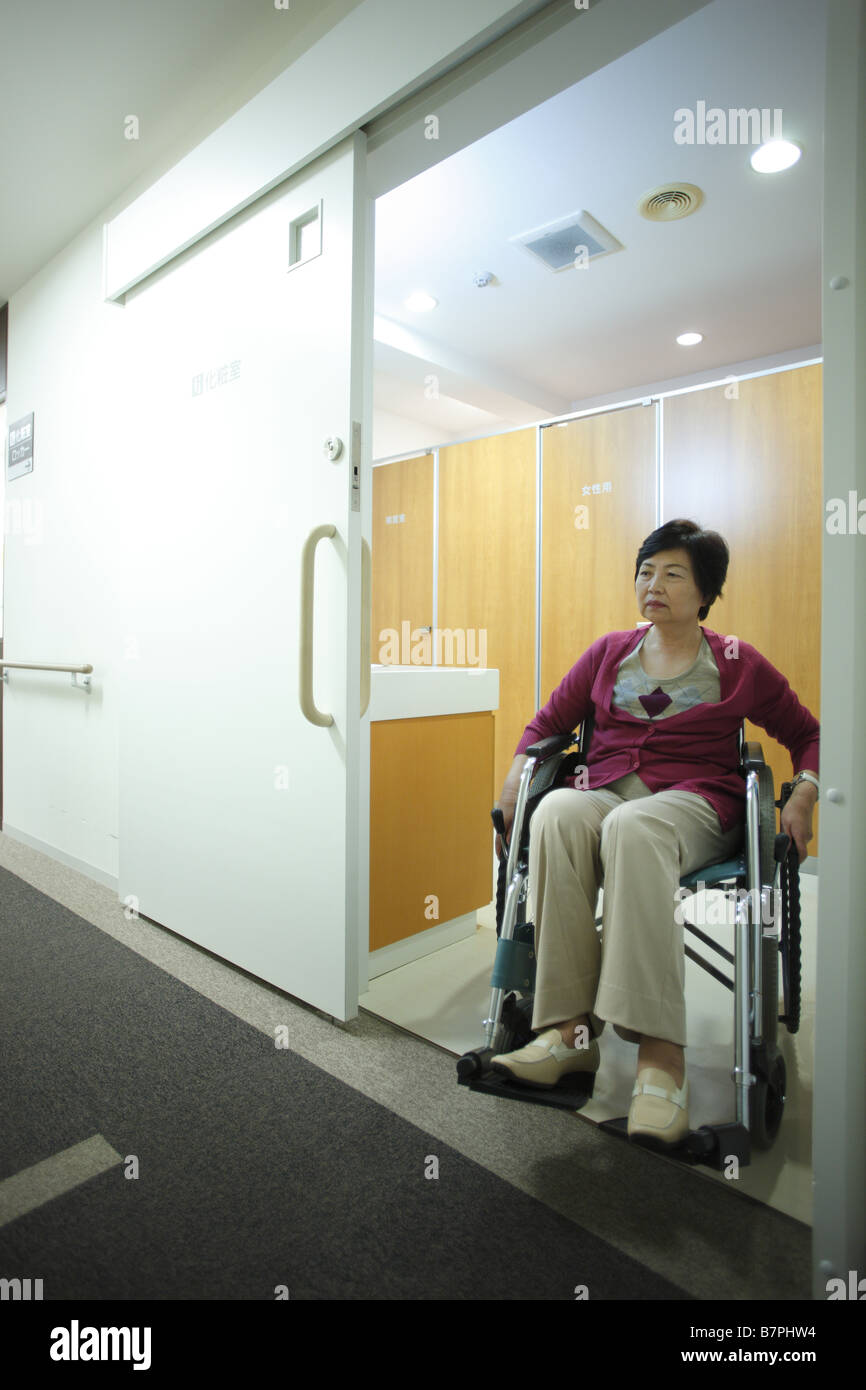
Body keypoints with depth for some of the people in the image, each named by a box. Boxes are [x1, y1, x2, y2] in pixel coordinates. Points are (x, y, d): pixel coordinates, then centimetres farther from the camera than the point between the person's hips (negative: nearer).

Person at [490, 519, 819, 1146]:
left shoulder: (740, 664, 13)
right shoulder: (610, 652, 19)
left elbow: (807, 734, 20)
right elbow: (548, 721, 21)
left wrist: (804, 794, 0)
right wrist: (514, 778, 4)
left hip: (694, 801, -2)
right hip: (603, 791, 3)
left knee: (631, 828, -39)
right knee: (556, 812, -35)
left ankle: (661, 1052, -39)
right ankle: (569, 1030, -33)